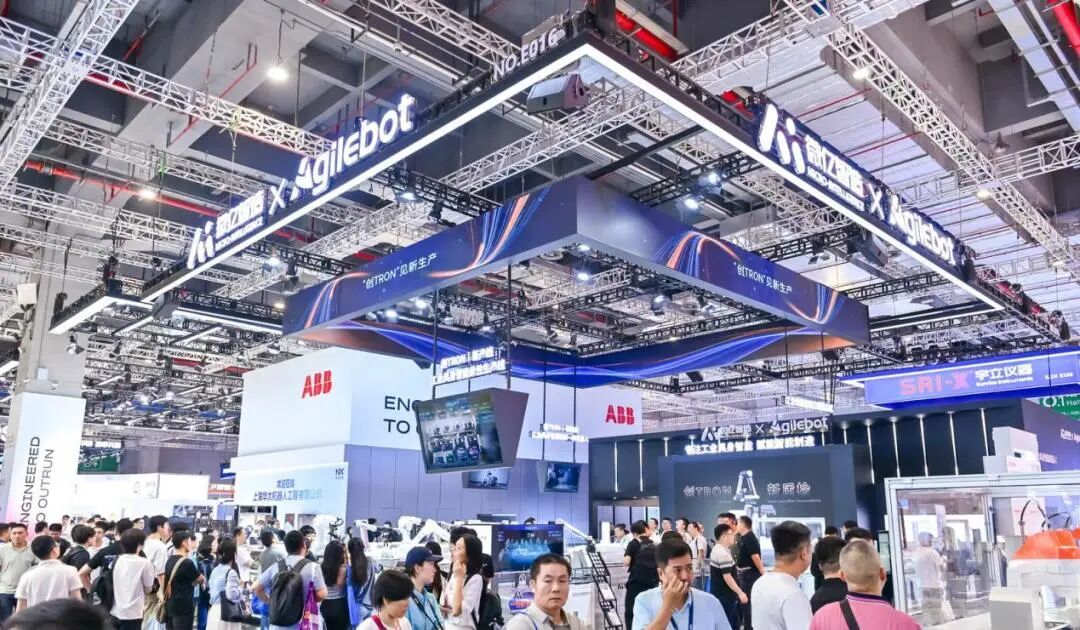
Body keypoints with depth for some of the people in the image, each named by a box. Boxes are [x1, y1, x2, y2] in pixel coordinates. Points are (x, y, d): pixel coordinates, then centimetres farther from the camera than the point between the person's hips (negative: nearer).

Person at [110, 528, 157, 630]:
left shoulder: (117, 560, 4)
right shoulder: (144, 563, -14)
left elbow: (114, 584, 13)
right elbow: (148, 588, -5)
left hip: (115, 612, 6)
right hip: (132, 614, -6)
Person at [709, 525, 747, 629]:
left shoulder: (716, 550, 11)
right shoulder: (723, 554, -21)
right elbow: (727, 577, -24)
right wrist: (740, 593, -21)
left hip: (718, 593, 10)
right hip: (725, 595, -10)